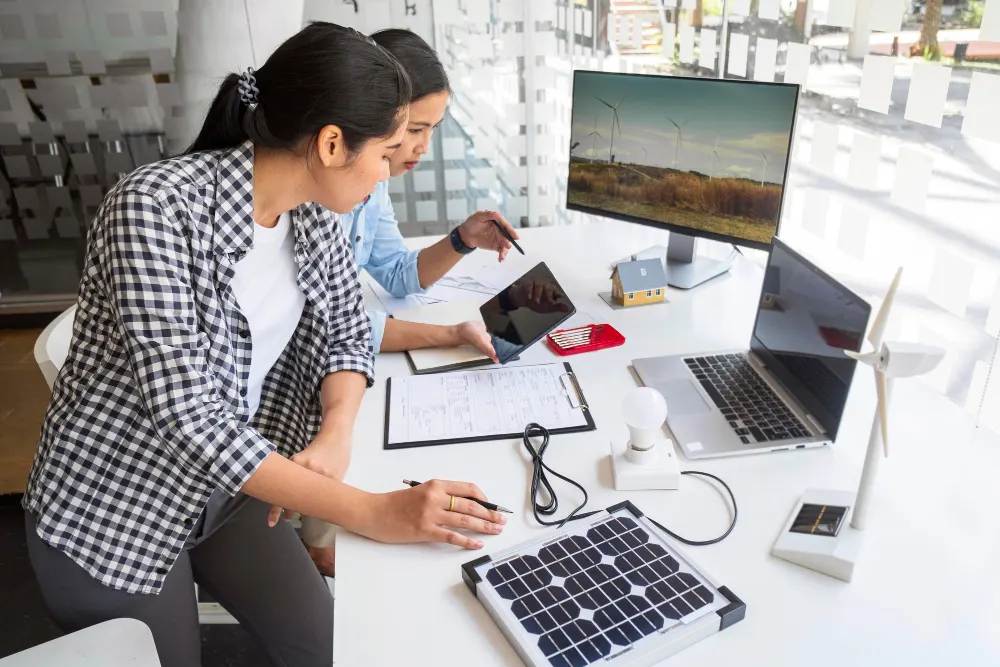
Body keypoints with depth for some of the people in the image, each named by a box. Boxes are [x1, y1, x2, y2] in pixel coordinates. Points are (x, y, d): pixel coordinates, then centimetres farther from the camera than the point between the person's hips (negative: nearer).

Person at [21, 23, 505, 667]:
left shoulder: (313, 208, -7)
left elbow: (349, 330, 1)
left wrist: (334, 438, -20)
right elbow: (186, 412, -33)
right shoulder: (156, 207, -28)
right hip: (110, 514, -5)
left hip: (228, 491, 5)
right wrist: (369, 512, -34)